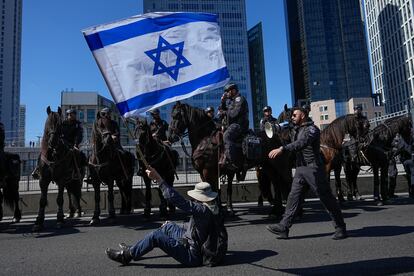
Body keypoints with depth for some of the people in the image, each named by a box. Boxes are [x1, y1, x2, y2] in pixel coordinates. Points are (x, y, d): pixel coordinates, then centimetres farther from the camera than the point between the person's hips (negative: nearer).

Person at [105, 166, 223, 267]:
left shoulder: (203, 210, -27)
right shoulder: (213, 208, 2)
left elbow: (178, 200, -34)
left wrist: (158, 179, -33)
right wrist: (174, 226, 21)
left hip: (193, 256, -10)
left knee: (155, 236, -13)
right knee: (169, 226, 19)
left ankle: (127, 255, 8)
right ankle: (135, 249, 28)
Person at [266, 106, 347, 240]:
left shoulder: (312, 129, -11)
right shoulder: (296, 130, 17)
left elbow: (302, 143, -30)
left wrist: (282, 149, -36)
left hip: (313, 168, -8)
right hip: (300, 168, 8)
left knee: (326, 197, 2)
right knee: (293, 197, 3)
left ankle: (340, 228, 15)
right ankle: (283, 227, 5)